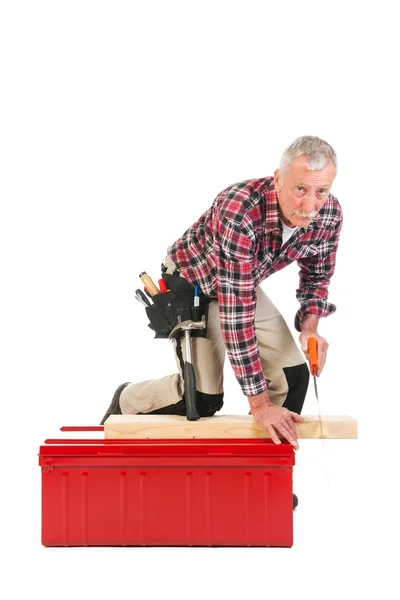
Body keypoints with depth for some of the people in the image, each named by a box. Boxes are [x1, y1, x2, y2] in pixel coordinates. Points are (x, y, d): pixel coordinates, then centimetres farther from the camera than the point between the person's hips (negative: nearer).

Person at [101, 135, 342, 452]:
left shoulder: (329, 214, -23)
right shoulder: (240, 211, -42)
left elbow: (318, 274, -1)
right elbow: (236, 311, -40)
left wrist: (310, 327, -21)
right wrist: (259, 402, -37)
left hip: (244, 283, 6)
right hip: (190, 281, -5)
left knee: (292, 376, -8)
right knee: (203, 398, -11)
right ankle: (126, 402, 18)